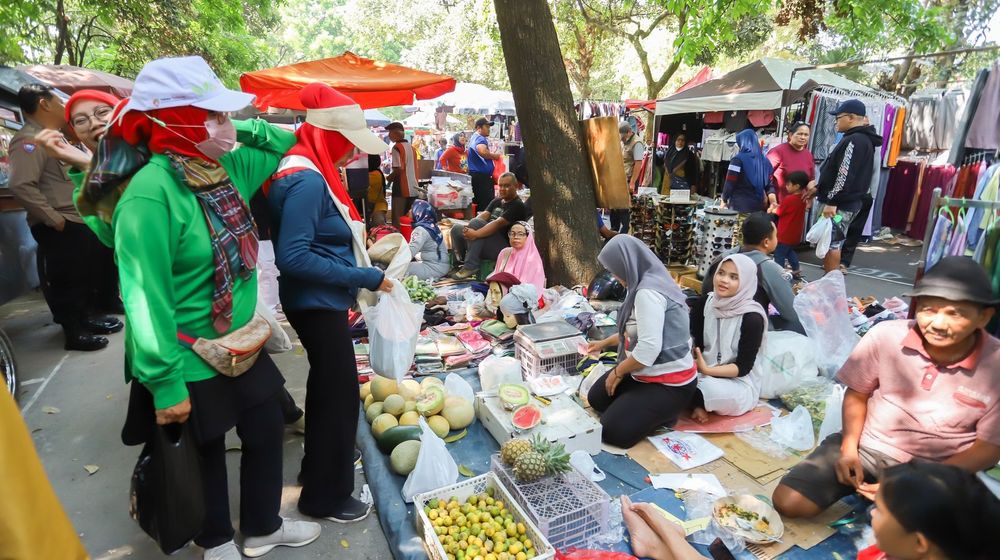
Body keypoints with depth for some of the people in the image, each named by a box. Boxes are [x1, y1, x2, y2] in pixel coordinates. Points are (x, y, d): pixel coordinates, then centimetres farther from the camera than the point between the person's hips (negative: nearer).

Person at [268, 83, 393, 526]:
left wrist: (363, 259, 8)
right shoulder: (307, 180, -22)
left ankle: (320, 466, 45)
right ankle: (326, 495, 22)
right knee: (340, 391, 4)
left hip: (320, 301, 10)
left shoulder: (310, 172, 7)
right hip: (317, 304, -10)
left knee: (327, 386, 24)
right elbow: (293, 257, -28)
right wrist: (366, 278, -25)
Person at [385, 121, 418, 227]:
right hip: (413, 189, 7)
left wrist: (389, 178, 0)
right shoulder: (412, 148, 13)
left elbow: (399, 169, -18)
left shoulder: (397, 147, -9)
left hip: (401, 188, -7)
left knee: (397, 220, -2)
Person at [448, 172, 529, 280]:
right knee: (456, 230, -5)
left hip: (503, 248, -8)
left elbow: (498, 223, -21)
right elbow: (484, 214, 4)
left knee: (476, 223, -28)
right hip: (486, 244, 8)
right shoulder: (497, 201, 19)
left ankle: (470, 266, -28)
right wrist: (468, 228, -16)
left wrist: (476, 233, -33)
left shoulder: (518, 206, -8)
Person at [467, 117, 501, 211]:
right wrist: (495, 156, -16)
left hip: (475, 174, 11)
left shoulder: (473, 138, 21)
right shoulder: (480, 138, -12)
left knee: (477, 202, 12)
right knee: (486, 203, -13)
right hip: (481, 176, -11)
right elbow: (483, 152, -34)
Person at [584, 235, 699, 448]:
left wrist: (618, 372, -14)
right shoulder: (652, 282, 7)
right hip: (650, 372, 11)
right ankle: (657, 409, 16)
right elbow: (636, 330, 22)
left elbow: (649, 348, -31)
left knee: (613, 432, -14)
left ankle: (665, 412, 3)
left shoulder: (648, 292, -26)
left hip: (669, 382, -10)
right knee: (596, 398, 16)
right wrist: (604, 343, 34)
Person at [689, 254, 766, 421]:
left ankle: (695, 397, -4)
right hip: (703, 373, 3)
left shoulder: (752, 318, -16)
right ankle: (698, 402, -2)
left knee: (711, 389, -36)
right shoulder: (704, 303, -3)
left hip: (739, 382, -3)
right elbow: (693, 344, -5)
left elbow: (743, 367, -16)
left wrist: (707, 370, -30)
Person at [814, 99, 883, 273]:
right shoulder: (862, 139, 18)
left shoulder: (854, 140, -16)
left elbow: (845, 176, -23)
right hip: (847, 202, 10)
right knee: (832, 244, 15)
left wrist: (831, 201, -22)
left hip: (840, 204, -10)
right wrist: (818, 187, 24)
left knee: (831, 245, -7)